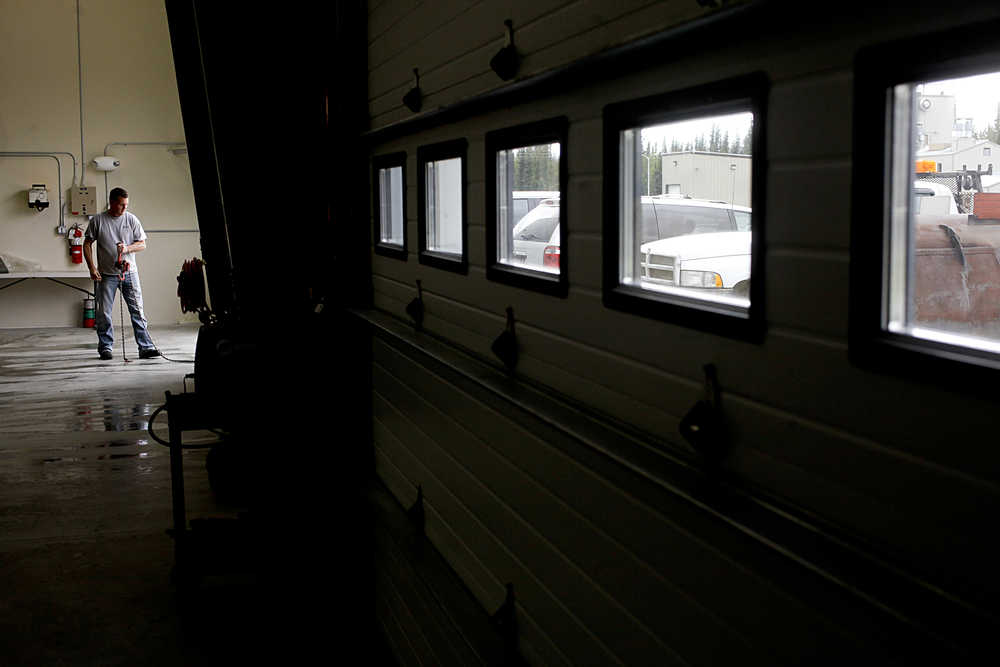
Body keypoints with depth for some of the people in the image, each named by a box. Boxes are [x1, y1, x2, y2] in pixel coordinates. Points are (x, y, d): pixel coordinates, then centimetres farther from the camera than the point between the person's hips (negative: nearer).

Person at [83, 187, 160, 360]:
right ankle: (105, 347, 15)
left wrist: (127, 248, -15)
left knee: (137, 311, -3)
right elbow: (87, 244, 5)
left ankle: (145, 347, -3)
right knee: (104, 313, 3)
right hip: (106, 274, -1)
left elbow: (142, 244, 5)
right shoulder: (98, 220, 1)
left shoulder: (131, 219, 4)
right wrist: (92, 267, -5)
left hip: (129, 272, 1)